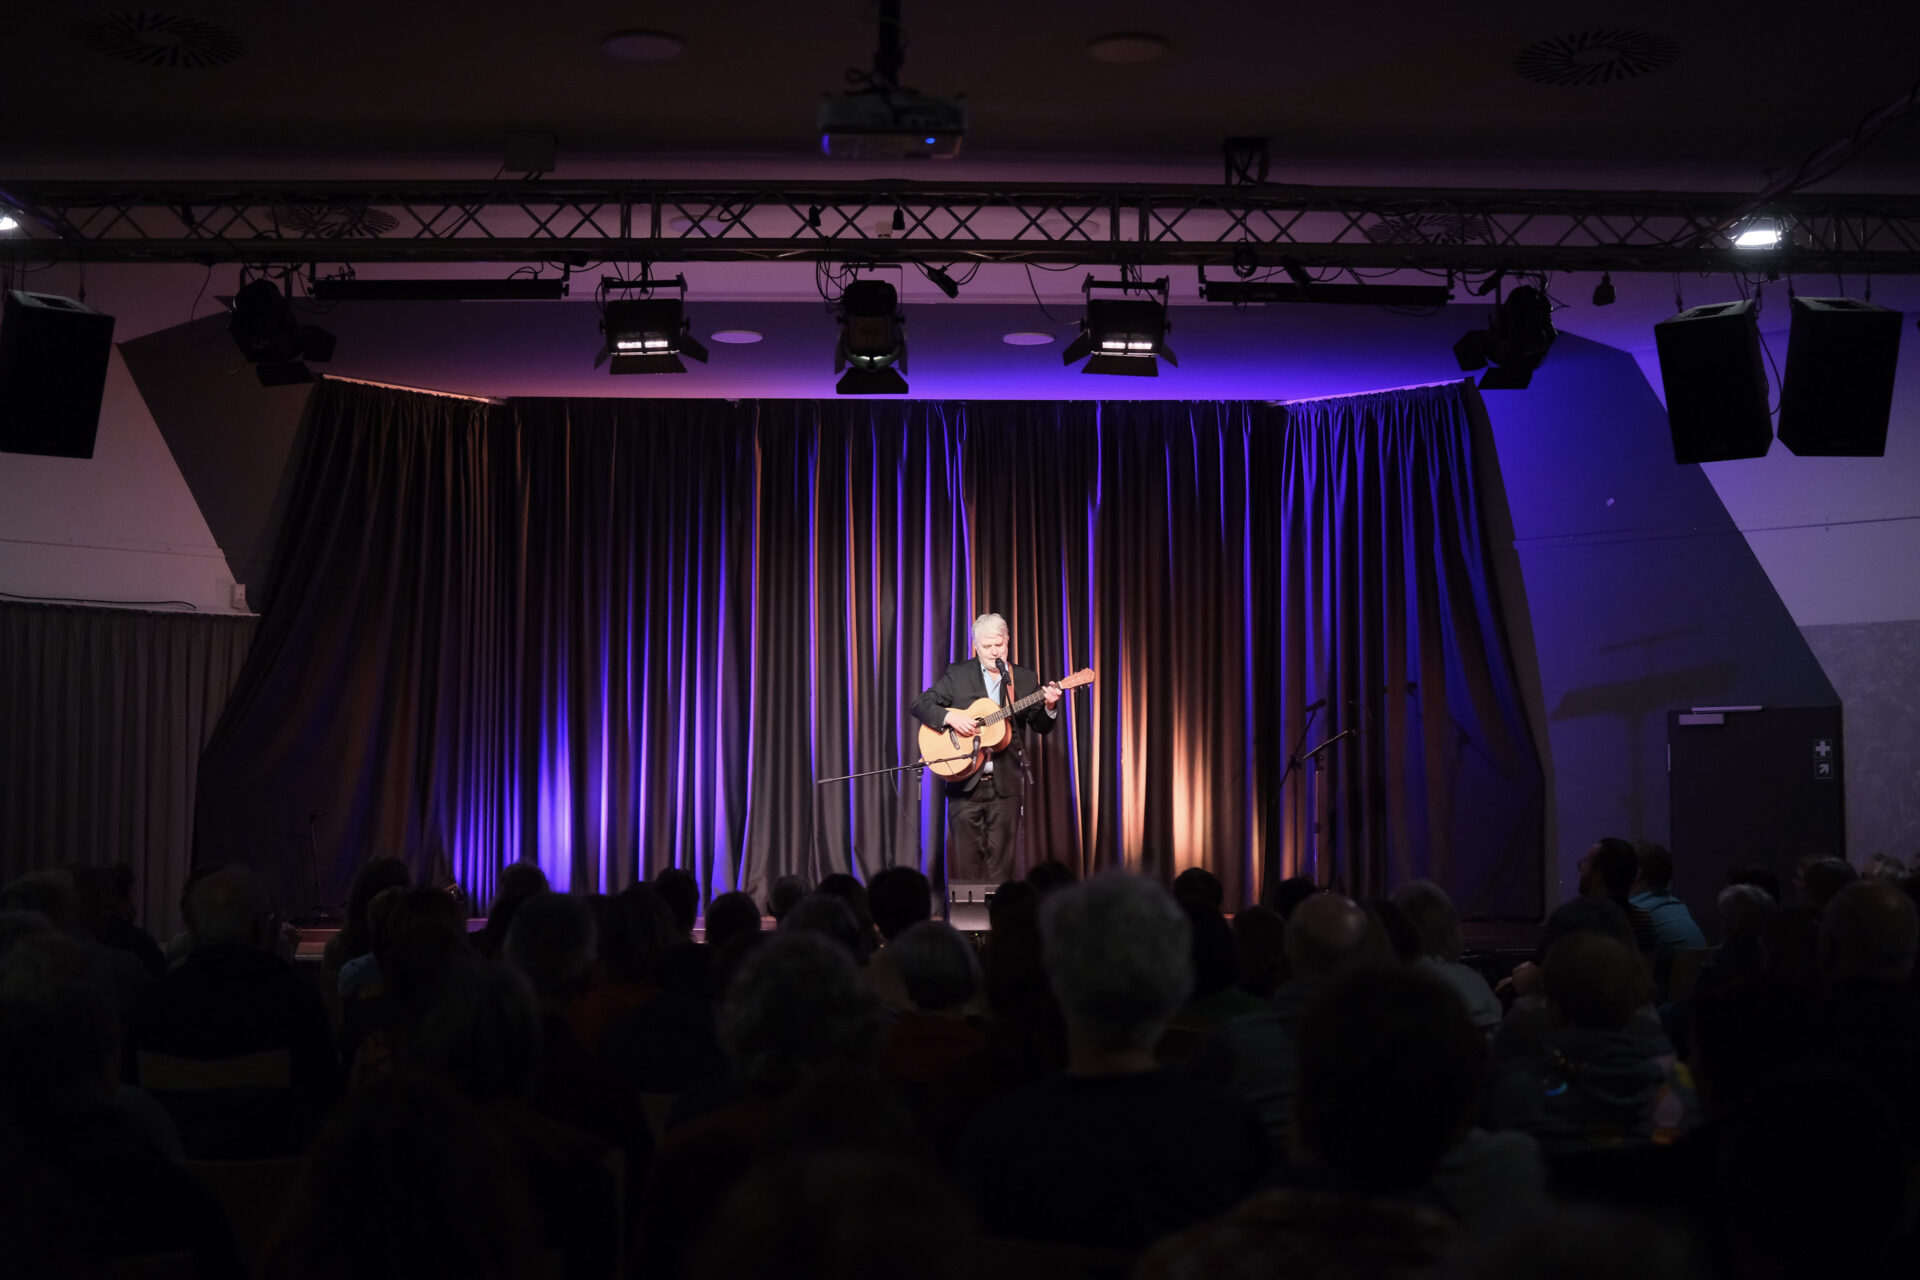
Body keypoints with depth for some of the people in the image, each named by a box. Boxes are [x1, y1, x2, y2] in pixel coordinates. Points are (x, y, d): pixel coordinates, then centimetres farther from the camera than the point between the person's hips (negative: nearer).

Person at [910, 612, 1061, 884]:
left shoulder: (1025, 678, 8)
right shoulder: (957, 674, 4)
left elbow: (1042, 727, 8)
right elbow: (920, 705, 1)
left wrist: (1049, 707, -14)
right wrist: (950, 717, -16)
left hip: (1007, 782, 1)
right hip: (965, 781, -1)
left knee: (1001, 860, 2)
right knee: (965, 859, 1)